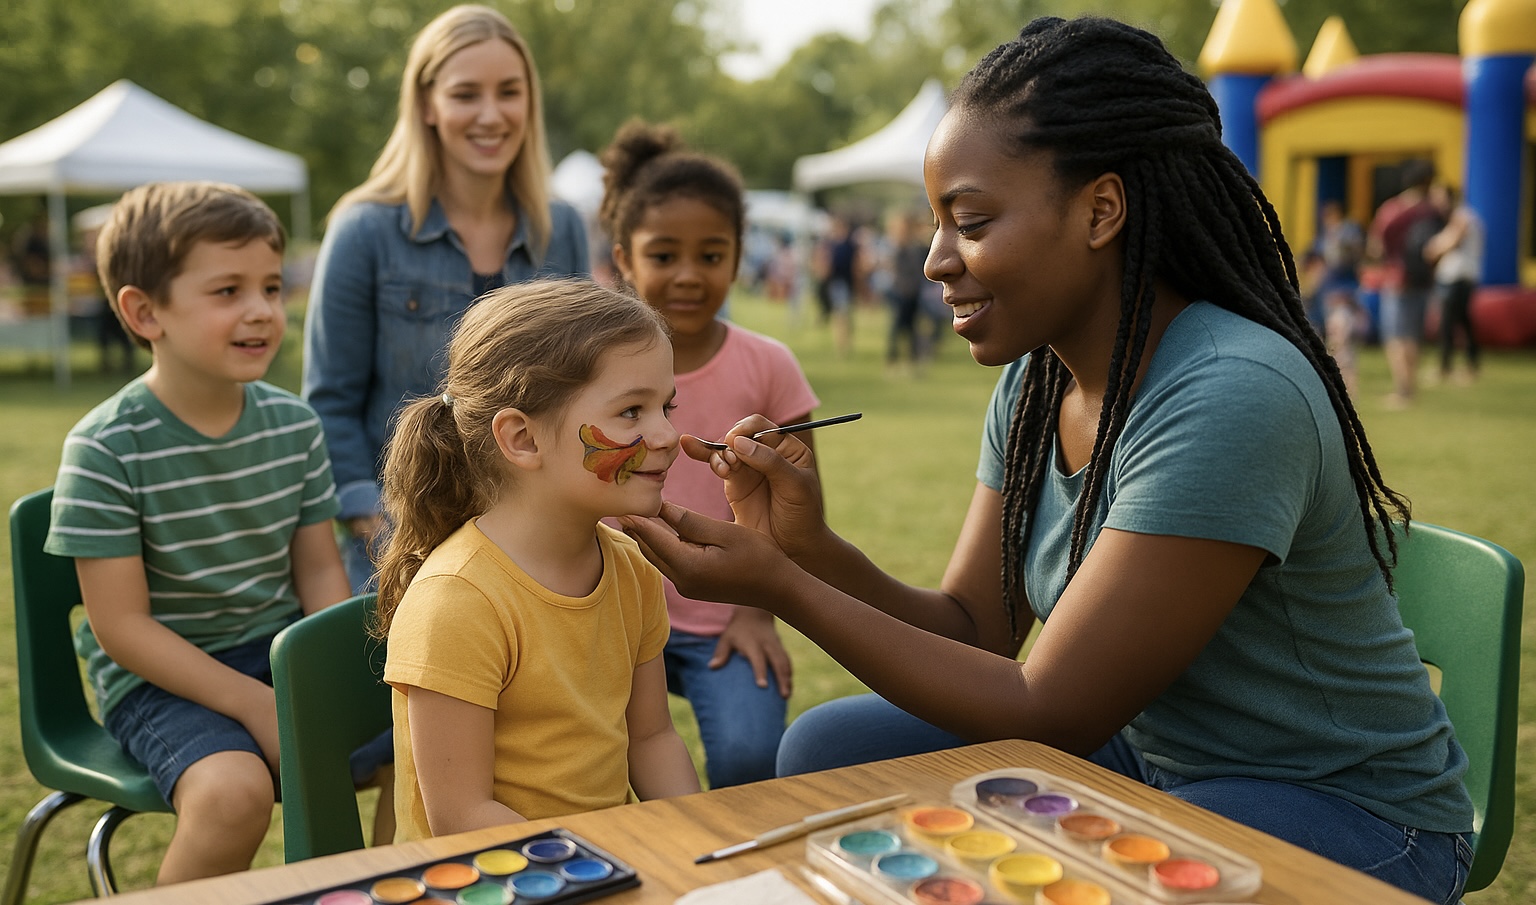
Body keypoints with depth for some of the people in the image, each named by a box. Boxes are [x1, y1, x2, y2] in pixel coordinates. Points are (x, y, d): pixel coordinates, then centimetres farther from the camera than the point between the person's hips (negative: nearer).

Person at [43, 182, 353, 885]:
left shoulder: (294, 425, 1)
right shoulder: (104, 449, -15)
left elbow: (319, 569, 6)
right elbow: (122, 627, -15)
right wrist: (253, 703, -19)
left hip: (279, 648, 5)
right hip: (159, 675, -5)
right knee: (234, 790, -32)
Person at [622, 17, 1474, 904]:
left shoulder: (1230, 396, -28)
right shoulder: (1036, 378, -1)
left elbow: (1046, 713, -25)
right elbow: (974, 629, -1)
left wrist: (779, 588, -25)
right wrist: (810, 548, -18)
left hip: (1338, 812, -7)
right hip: (1148, 753, 7)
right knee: (829, 750, -2)